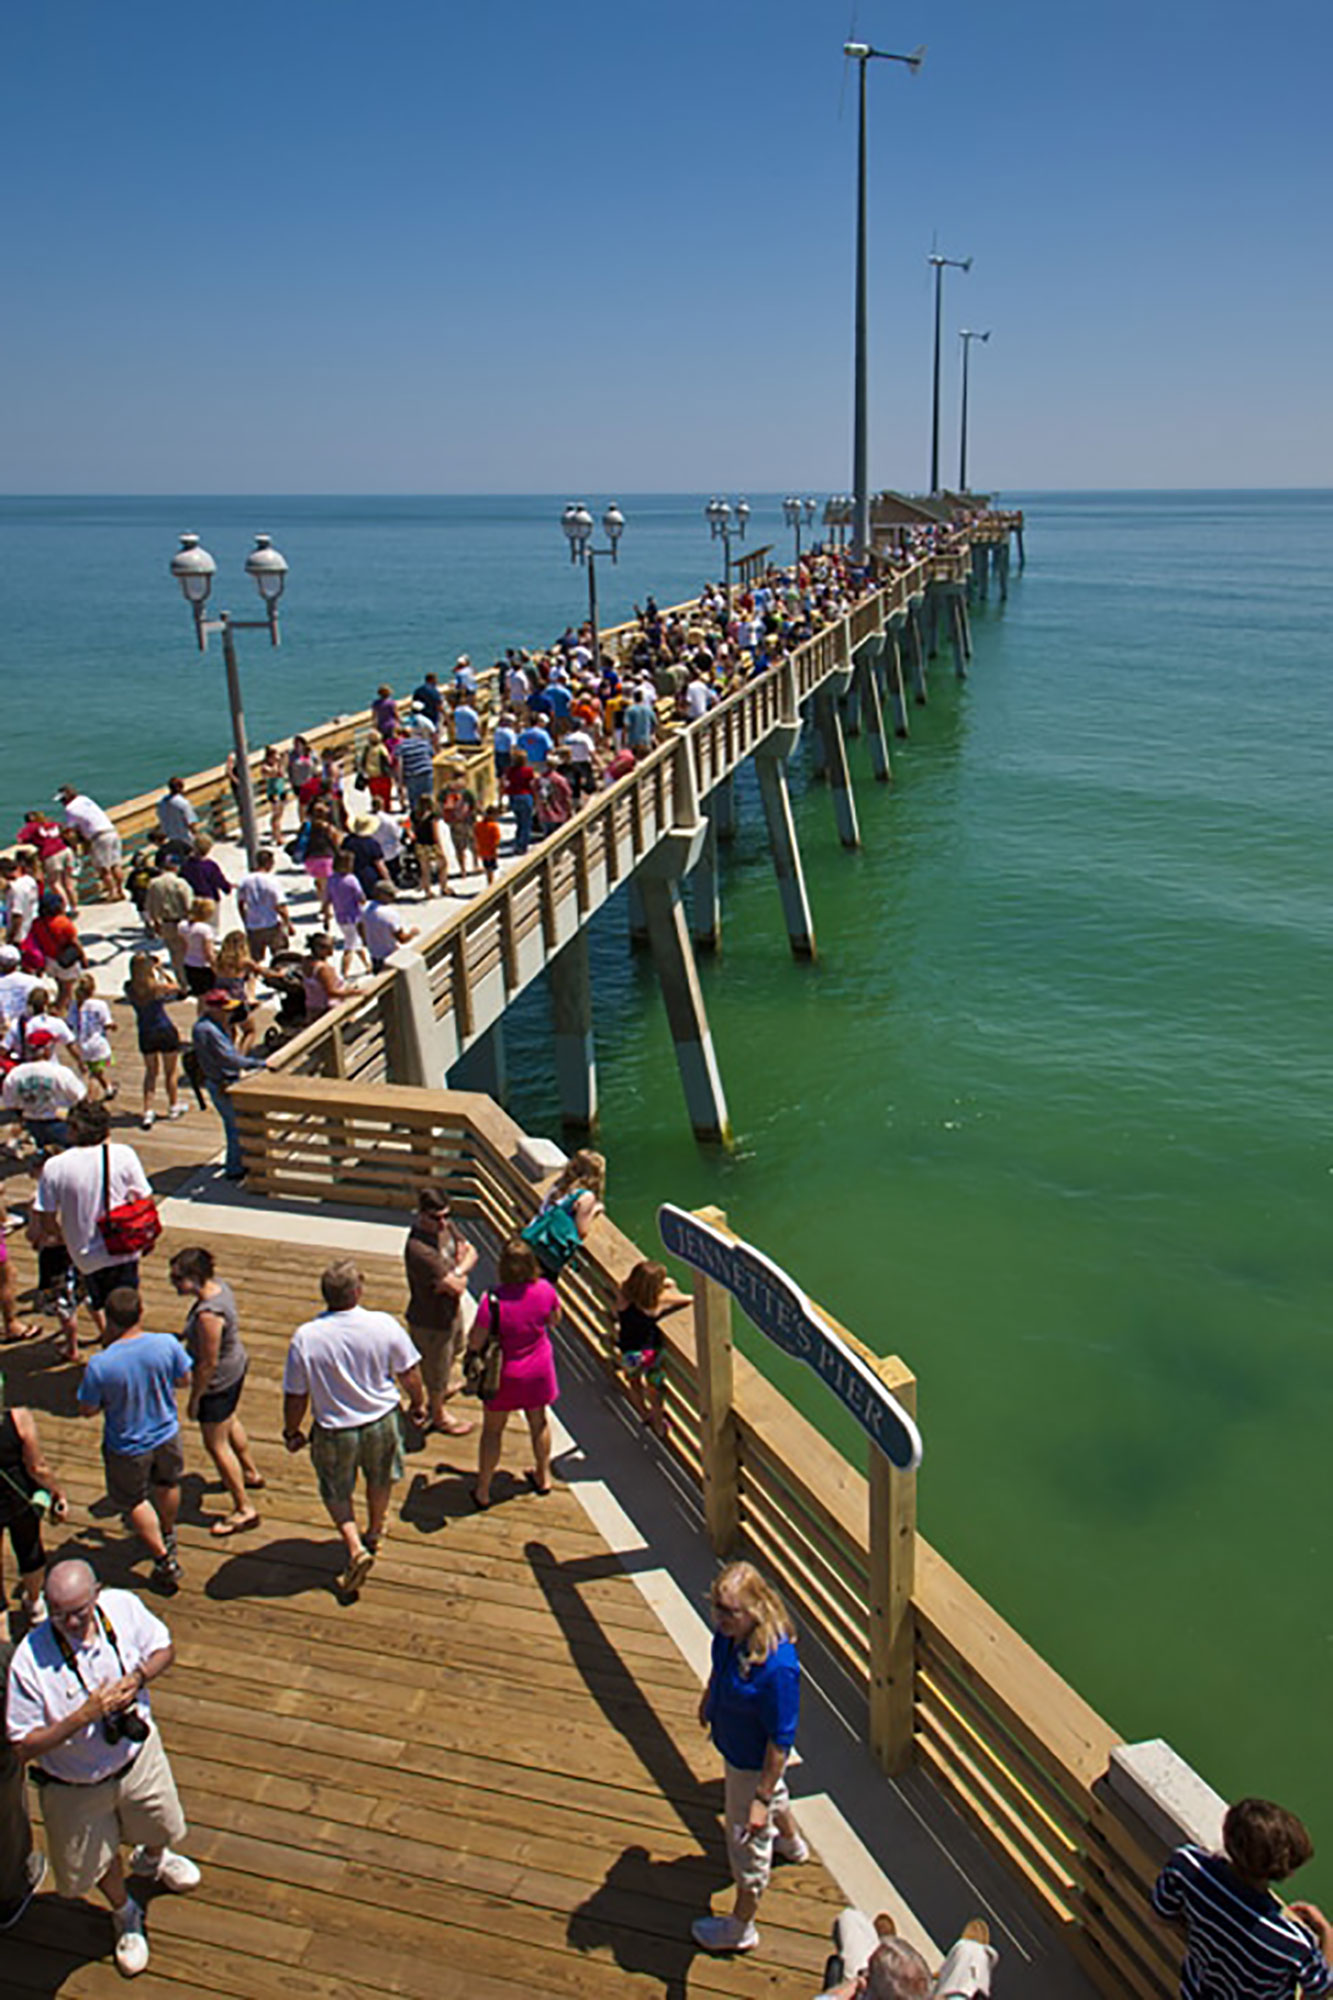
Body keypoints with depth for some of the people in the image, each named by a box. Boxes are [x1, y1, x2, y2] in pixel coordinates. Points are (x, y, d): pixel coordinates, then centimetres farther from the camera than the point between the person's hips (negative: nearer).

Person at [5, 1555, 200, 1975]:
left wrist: (137, 1679, -25)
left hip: (137, 1754, 3)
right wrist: (84, 1716, -36)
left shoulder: (123, 1607, -24)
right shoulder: (30, 1662, -33)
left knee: (163, 1829, 28)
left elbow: (164, 1649, -5)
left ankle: (151, 1860, 66)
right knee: (98, 1860, 23)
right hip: (77, 1787, -2)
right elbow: (24, 1747, -25)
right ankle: (125, 1914, 57)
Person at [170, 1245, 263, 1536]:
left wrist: (194, 1398, -16)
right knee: (229, 1422, 33)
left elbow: (208, 1364, -27)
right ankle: (250, 1473, 55)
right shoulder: (218, 1285, -10)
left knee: (216, 1444, 8)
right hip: (236, 1366, 10)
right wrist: (182, 1335, 10)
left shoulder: (208, 1315, -37)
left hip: (218, 1382, -10)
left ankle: (245, 1509, 19)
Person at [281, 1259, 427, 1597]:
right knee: (379, 1480, 29)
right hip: (382, 1422, 2)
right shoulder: (384, 1325, -21)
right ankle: (374, 1532, 50)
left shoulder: (305, 1337, -24)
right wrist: (418, 1404, 12)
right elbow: (409, 1373, -8)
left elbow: (295, 1396, -13)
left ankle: (355, 1548, 9)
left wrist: (291, 1432, 6)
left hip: (334, 1432, -2)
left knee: (337, 1492, 23)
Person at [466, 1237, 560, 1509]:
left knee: (492, 1429, 17)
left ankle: (483, 1490, 28)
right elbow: (554, 1321, 1)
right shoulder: (545, 1290, -19)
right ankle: (543, 1476, 44)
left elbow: (474, 1343, -21)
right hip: (539, 1370, 3)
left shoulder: (493, 1301, -30)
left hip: (505, 1374, -3)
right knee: (539, 1420, 26)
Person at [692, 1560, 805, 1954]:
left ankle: (740, 1928, 41)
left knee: (748, 1838, 16)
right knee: (774, 1792, 35)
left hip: (753, 1761, -7)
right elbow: (719, 1667, 5)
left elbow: (780, 1741, -32)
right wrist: (708, 1697, 22)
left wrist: (761, 1799, -25)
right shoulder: (731, 1632, -20)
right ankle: (791, 1843, 68)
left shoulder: (777, 1667, -42)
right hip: (733, 1746, 7)